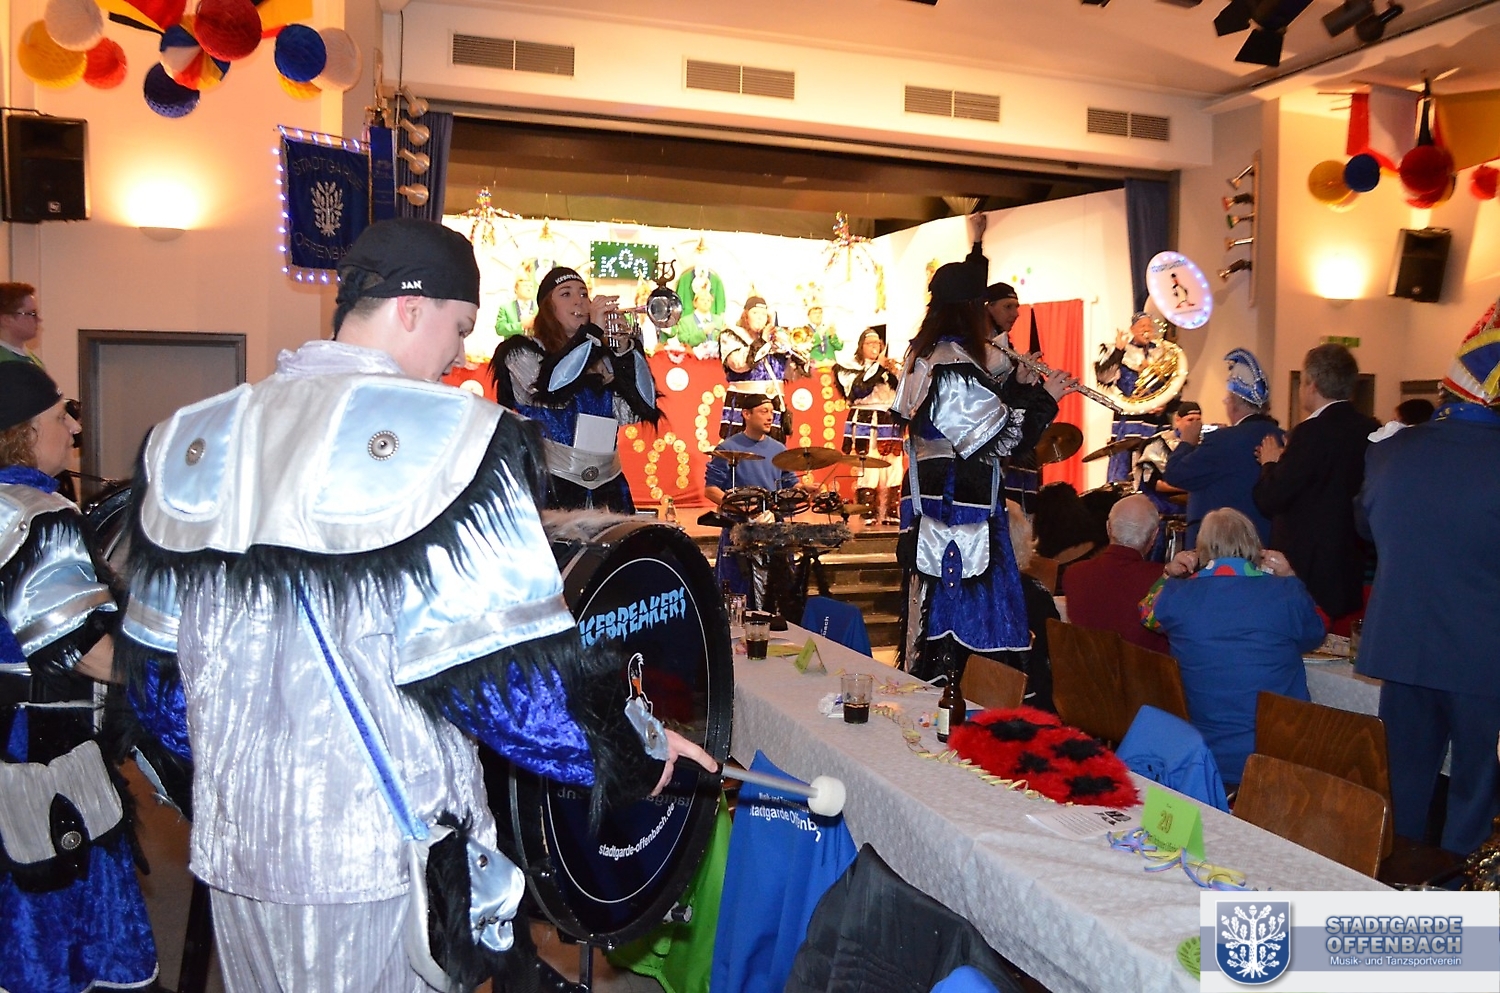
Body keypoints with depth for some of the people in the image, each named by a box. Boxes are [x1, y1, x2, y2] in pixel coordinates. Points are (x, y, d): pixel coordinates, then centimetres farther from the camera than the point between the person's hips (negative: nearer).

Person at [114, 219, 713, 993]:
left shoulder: (192, 443, 3)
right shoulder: (451, 440, -16)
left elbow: (155, 664, 11)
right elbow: (507, 666, -17)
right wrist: (637, 752, -2)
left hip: (236, 844, 6)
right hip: (389, 861, -5)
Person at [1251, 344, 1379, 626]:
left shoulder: (1312, 432, -20)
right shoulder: (1371, 431, 3)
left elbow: (1269, 500, -19)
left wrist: (1271, 462, -1)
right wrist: (1284, 462, 13)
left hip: (1306, 571, -8)